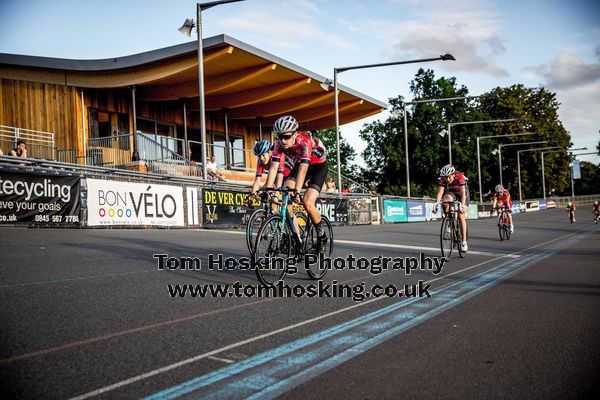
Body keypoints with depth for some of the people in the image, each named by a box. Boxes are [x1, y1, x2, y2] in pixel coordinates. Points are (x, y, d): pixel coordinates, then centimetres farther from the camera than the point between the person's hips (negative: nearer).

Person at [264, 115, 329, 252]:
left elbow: (303, 169, -45)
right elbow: (274, 168, -25)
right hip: (300, 164, 6)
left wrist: (297, 191, -56)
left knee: (307, 203, -22)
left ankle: (322, 237, 1)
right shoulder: (279, 144, -21)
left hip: (319, 166, -5)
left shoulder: (304, 141, -36)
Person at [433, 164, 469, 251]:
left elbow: (463, 192, -41)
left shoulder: (460, 177, -34)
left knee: (461, 216, -15)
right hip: (451, 193, 3)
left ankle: (464, 242, -8)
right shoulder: (442, 179, -25)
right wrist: (436, 204, -45)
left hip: (462, 193, -3)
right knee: (446, 200, -32)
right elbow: (440, 192, -30)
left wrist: (462, 205, -55)